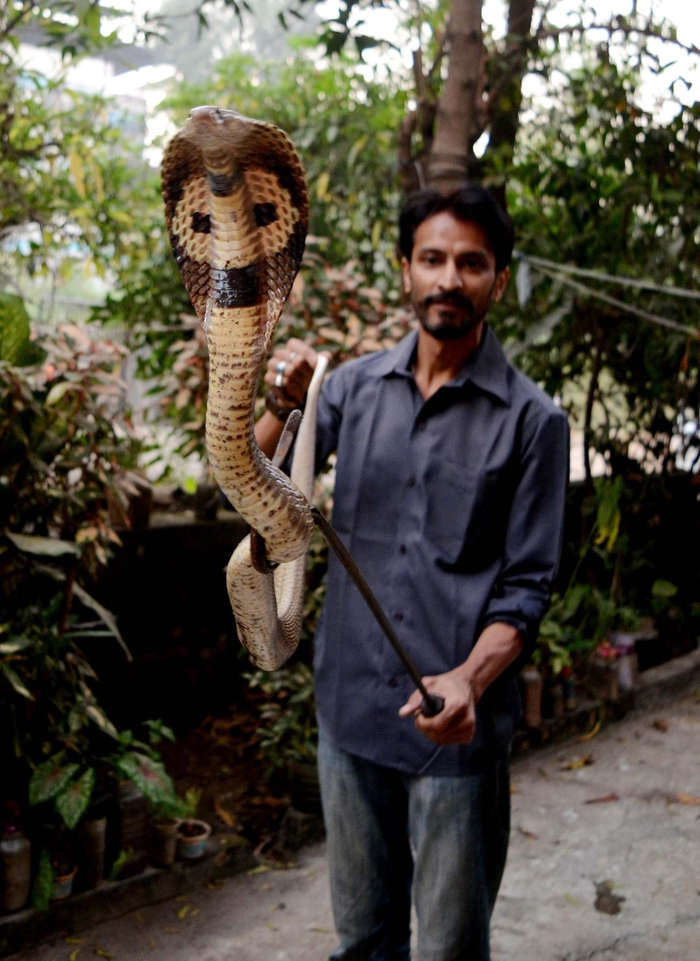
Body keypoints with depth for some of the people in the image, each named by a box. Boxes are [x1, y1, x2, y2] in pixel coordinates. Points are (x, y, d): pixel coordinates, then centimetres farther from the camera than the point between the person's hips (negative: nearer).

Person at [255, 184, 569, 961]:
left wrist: (469, 679, -24)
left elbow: (527, 587, -7)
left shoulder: (531, 421, -7)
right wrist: (282, 404, -14)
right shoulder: (355, 386, 4)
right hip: (350, 707, 4)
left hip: (456, 724, -3)